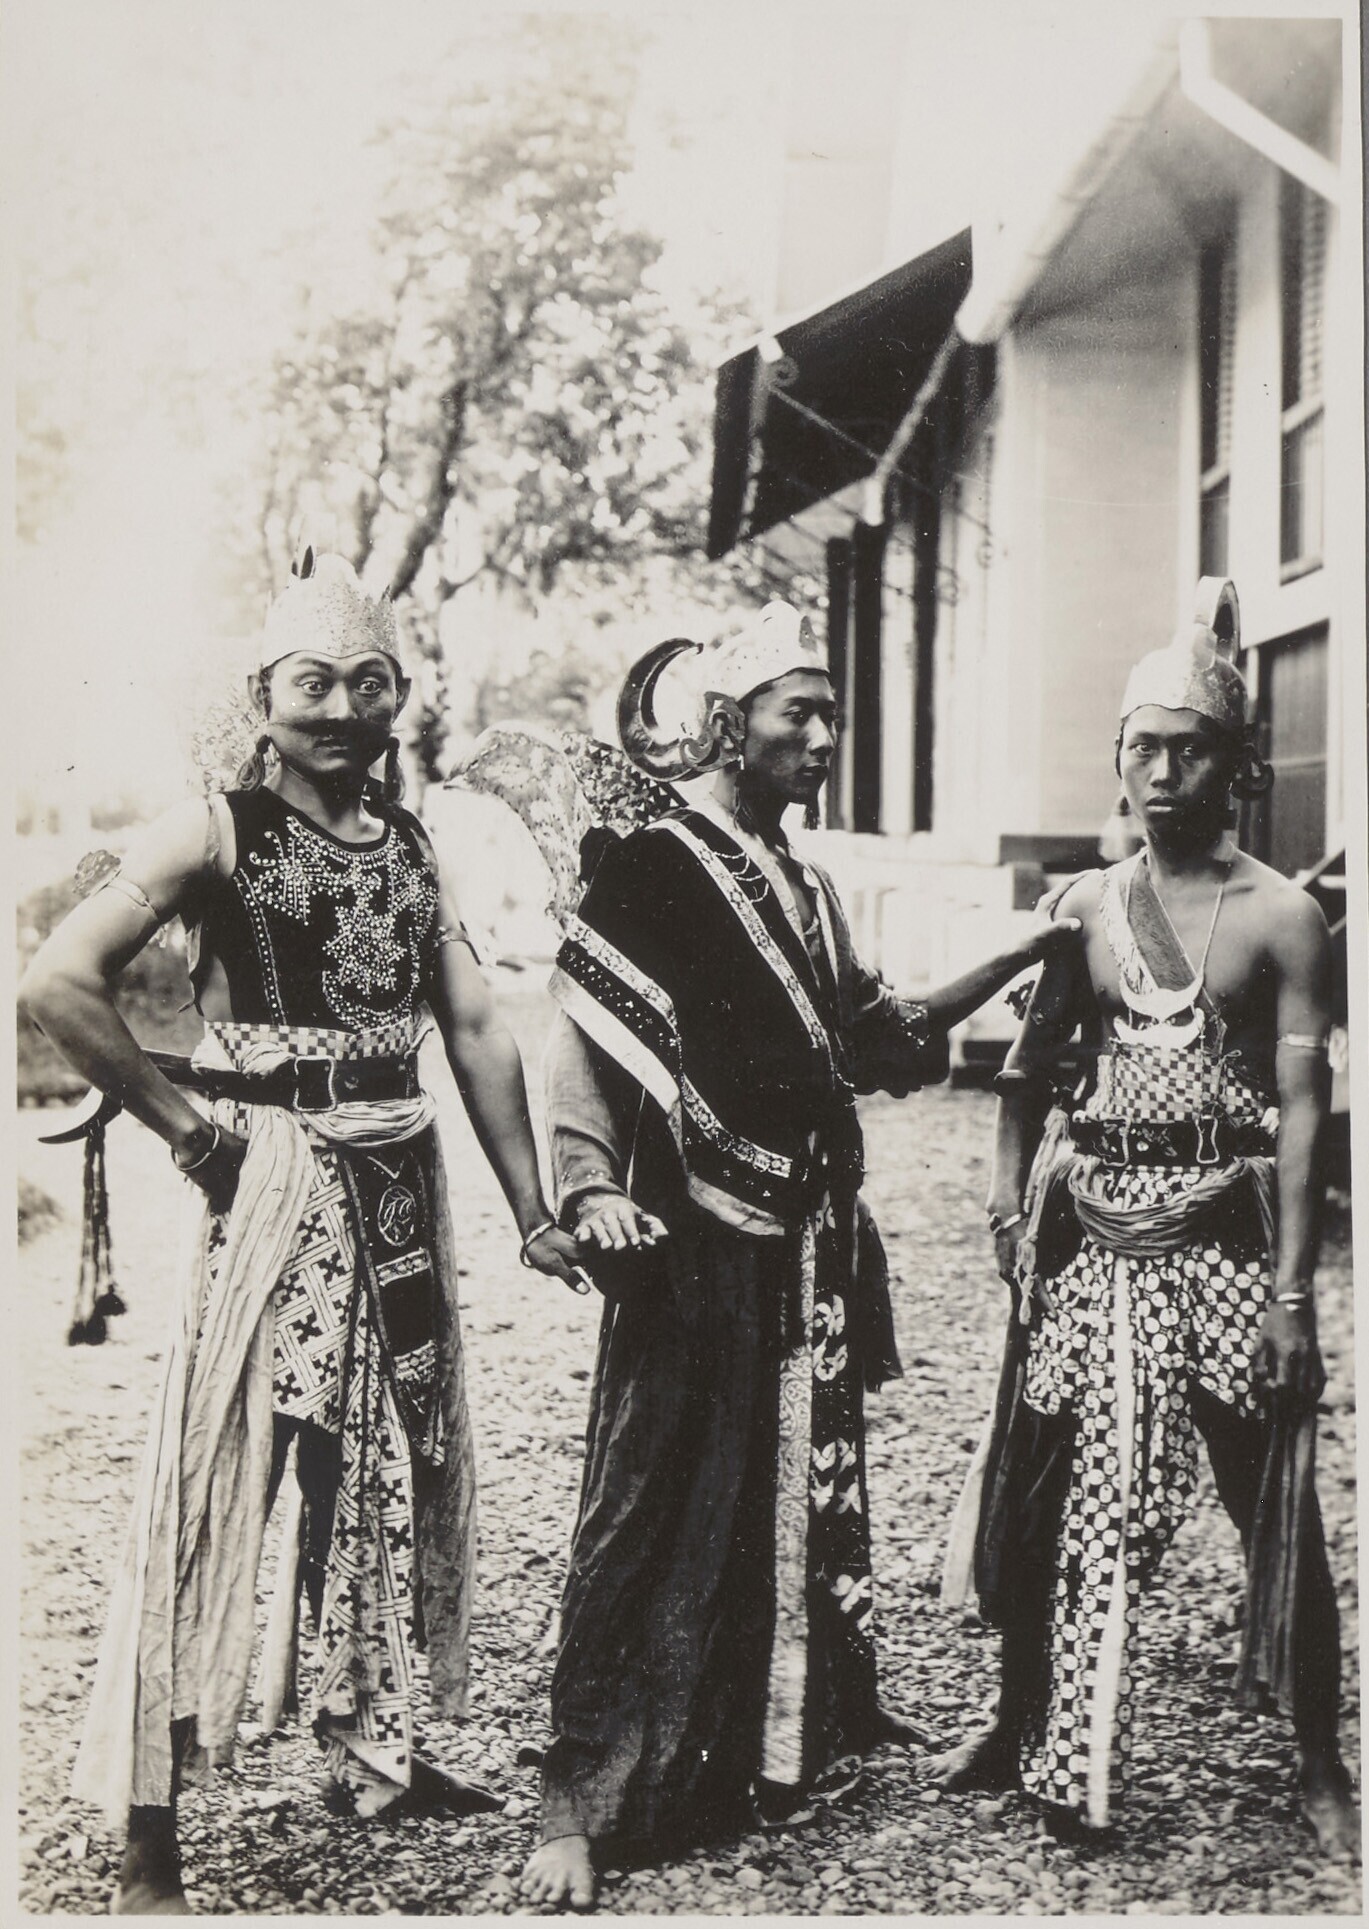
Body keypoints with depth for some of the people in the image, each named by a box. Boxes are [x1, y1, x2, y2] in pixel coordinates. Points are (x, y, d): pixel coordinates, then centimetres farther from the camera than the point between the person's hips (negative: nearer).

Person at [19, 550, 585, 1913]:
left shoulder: (406, 841, 11)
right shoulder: (219, 829, -7)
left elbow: (474, 1024, 12)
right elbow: (59, 983, -17)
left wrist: (533, 1210, 10)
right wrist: (184, 1120, -12)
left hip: (398, 1186, 7)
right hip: (272, 1187, -7)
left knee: (388, 1470, 15)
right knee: (216, 1482, -7)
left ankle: (369, 1749, 33)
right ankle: (147, 1840, -2)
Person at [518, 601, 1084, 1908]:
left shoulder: (803, 890, 15)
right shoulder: (650, 872, -9)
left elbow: (870, 1039, 18)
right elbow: (578, 1043, -16)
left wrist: (1024, 954, 14)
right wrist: (593, 1190, -30)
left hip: (810, 1249, 7)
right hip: (698, 1250, -7)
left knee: (805, 1496, 15)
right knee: (661, 1508, -5)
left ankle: (800, 1729, 31)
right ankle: (576, 1798, 2)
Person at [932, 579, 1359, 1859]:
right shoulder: (1082, 905, 7)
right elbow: (1030, 1067, 13)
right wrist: (1008, 1196, -1)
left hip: (1222, 1236, -3)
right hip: (1091, 1232, 4)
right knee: (1046, 1489, 10)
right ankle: (1023, 1731, 29)